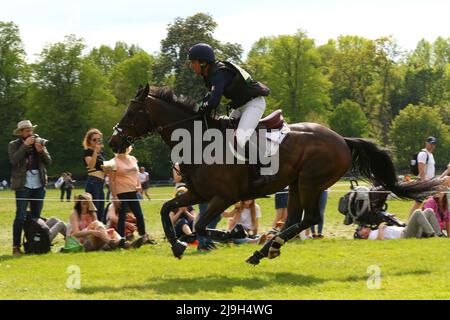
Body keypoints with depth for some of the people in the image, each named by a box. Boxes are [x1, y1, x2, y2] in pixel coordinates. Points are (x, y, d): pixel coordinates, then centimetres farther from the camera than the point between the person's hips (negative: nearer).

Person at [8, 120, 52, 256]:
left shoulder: (40, 142, 11)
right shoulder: (14, 145, 2)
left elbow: (48, 161, 7)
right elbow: (14, 160, -14)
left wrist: (41, 150, -11)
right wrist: (25, 145, -16)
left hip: (39, 185, 4)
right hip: (23, 185, -4)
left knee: (36, 216, 8)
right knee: (21, 216, -9)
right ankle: (16, 247, -8)